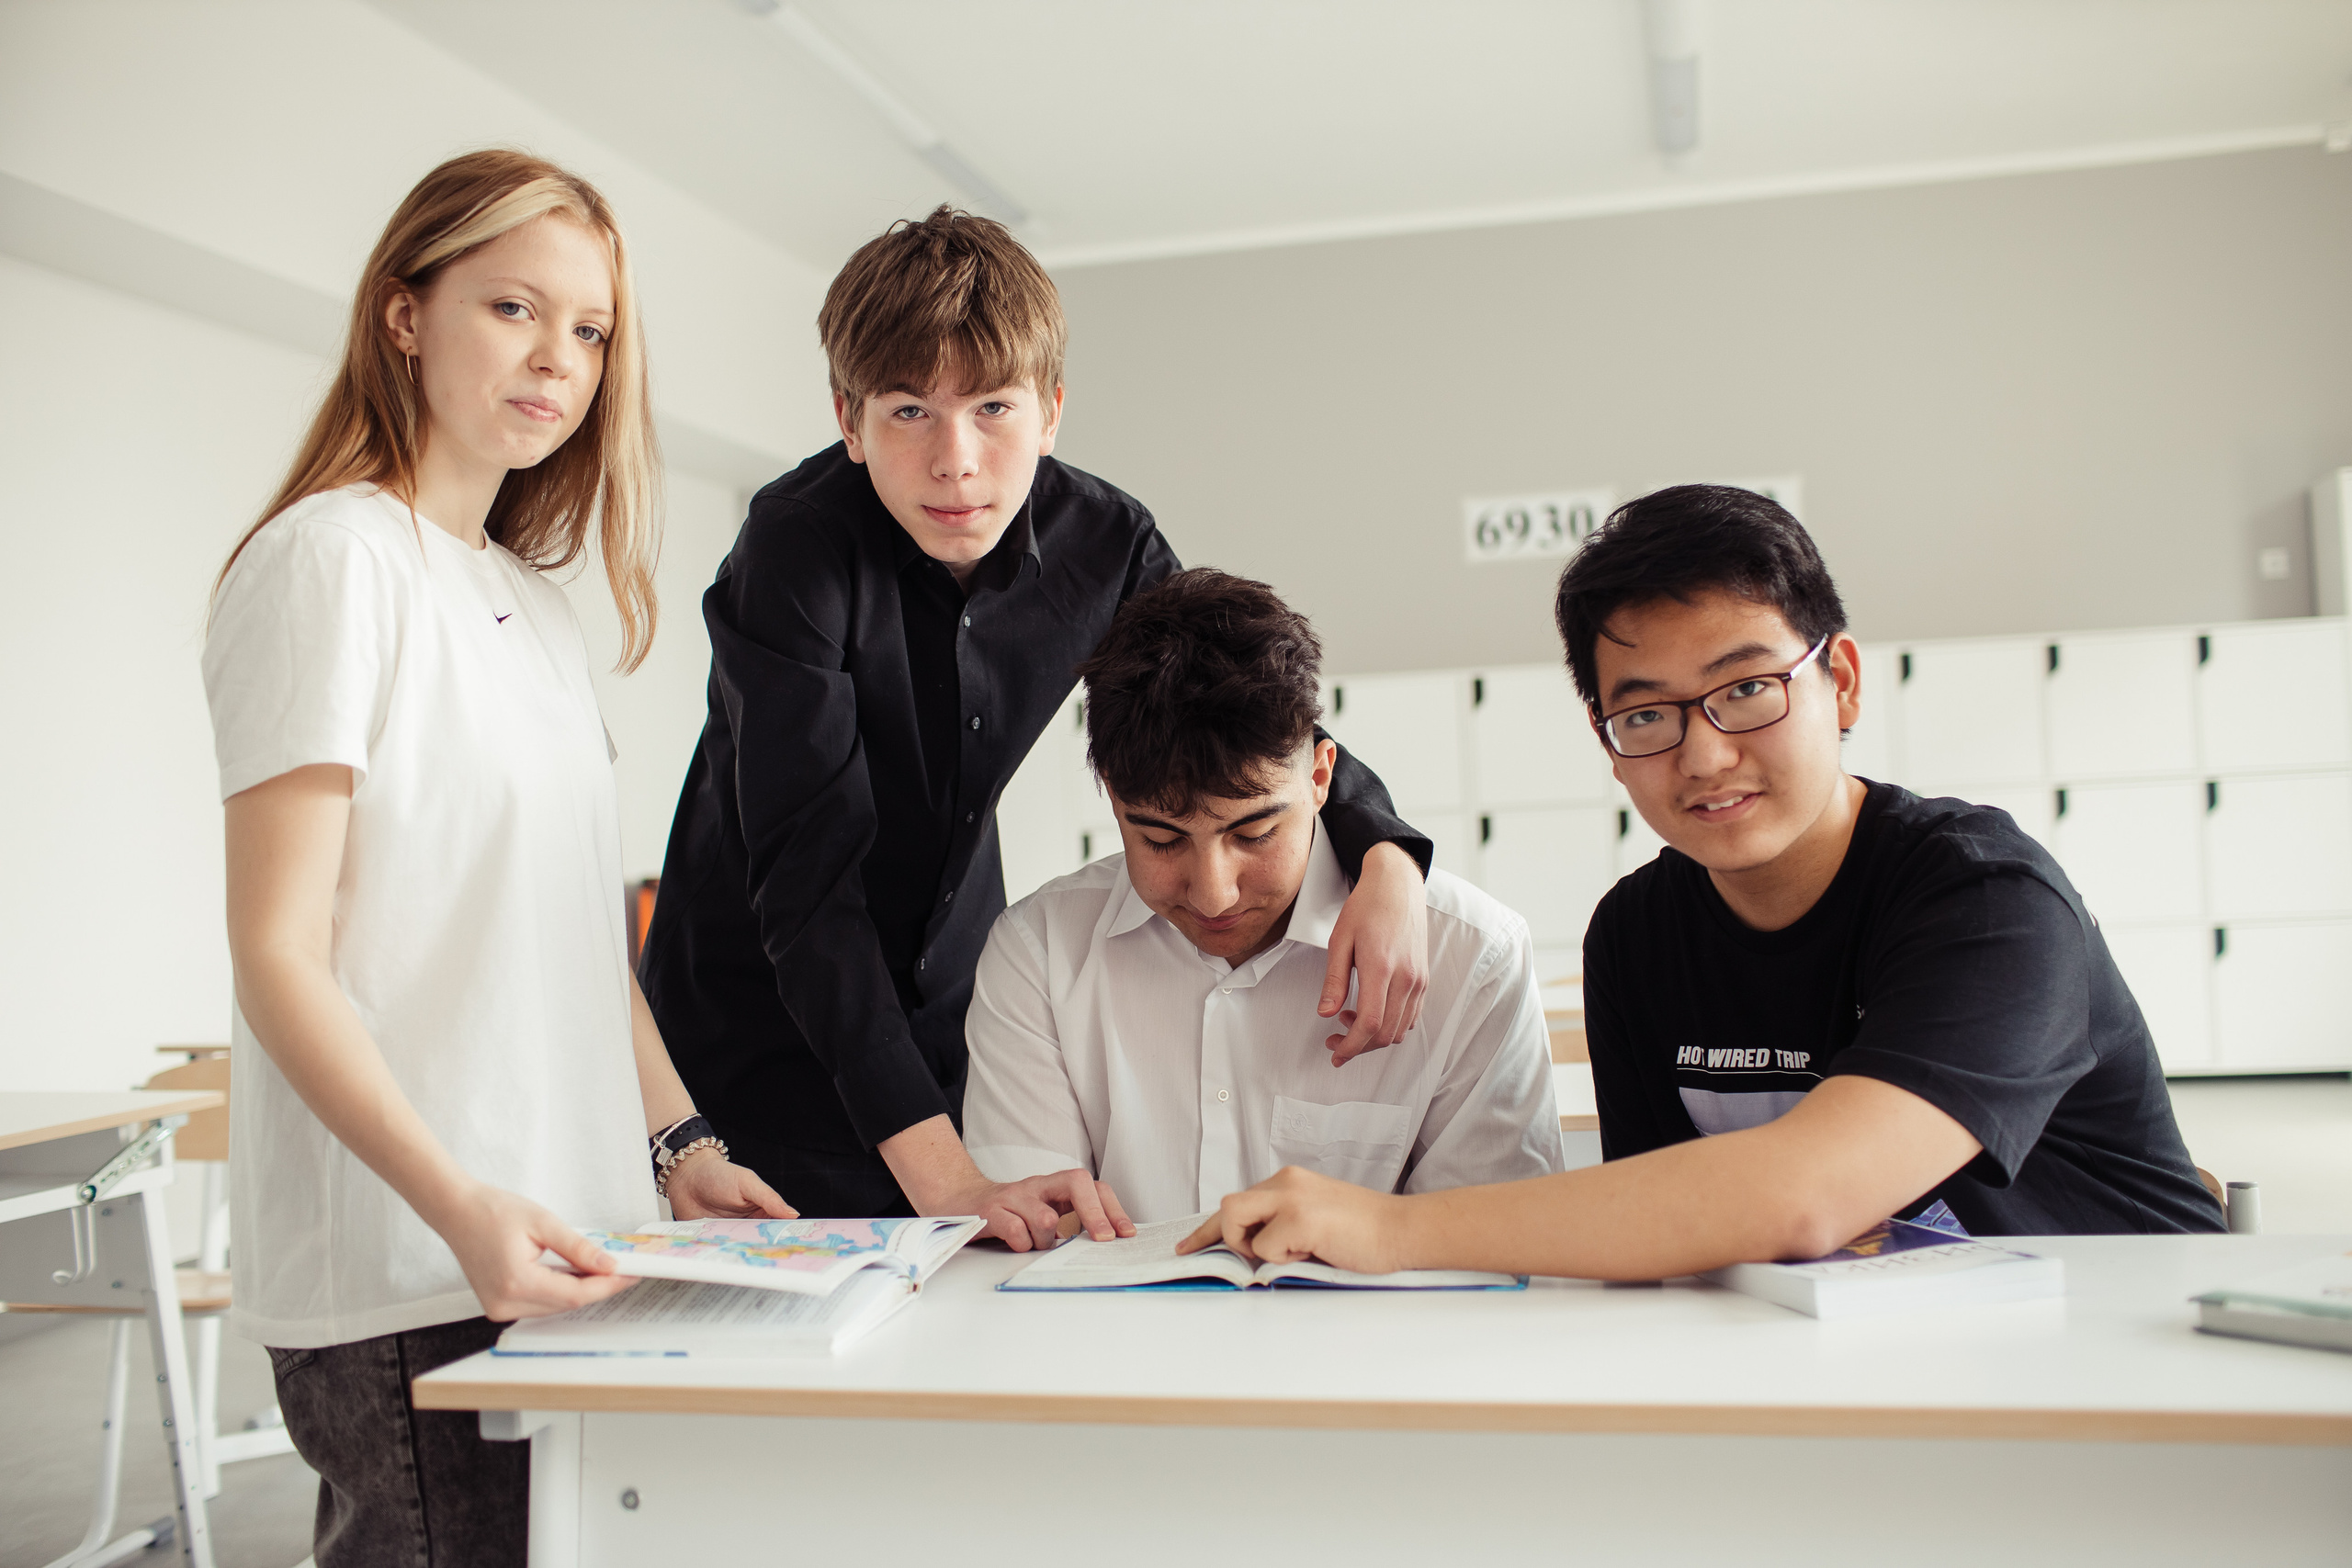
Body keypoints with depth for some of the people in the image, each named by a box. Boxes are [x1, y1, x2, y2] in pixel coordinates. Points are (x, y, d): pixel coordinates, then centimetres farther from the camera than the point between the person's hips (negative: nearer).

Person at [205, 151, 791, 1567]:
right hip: (408, 1284, -7)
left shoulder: (538, 600, 16)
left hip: (570, 1253, 7)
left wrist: (680, 1146, 10)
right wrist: (460, 1207, -23)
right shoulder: (333, 555, -7)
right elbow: (279, 957, -13)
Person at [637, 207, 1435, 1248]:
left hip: (951, 1002, 4)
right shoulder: (795, 551, -26)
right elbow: (808, 883, -33)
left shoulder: (1101, 544, -12)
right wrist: (940, 1172, -42)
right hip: (768, 1016, -4)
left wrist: (1386, 858, -25)